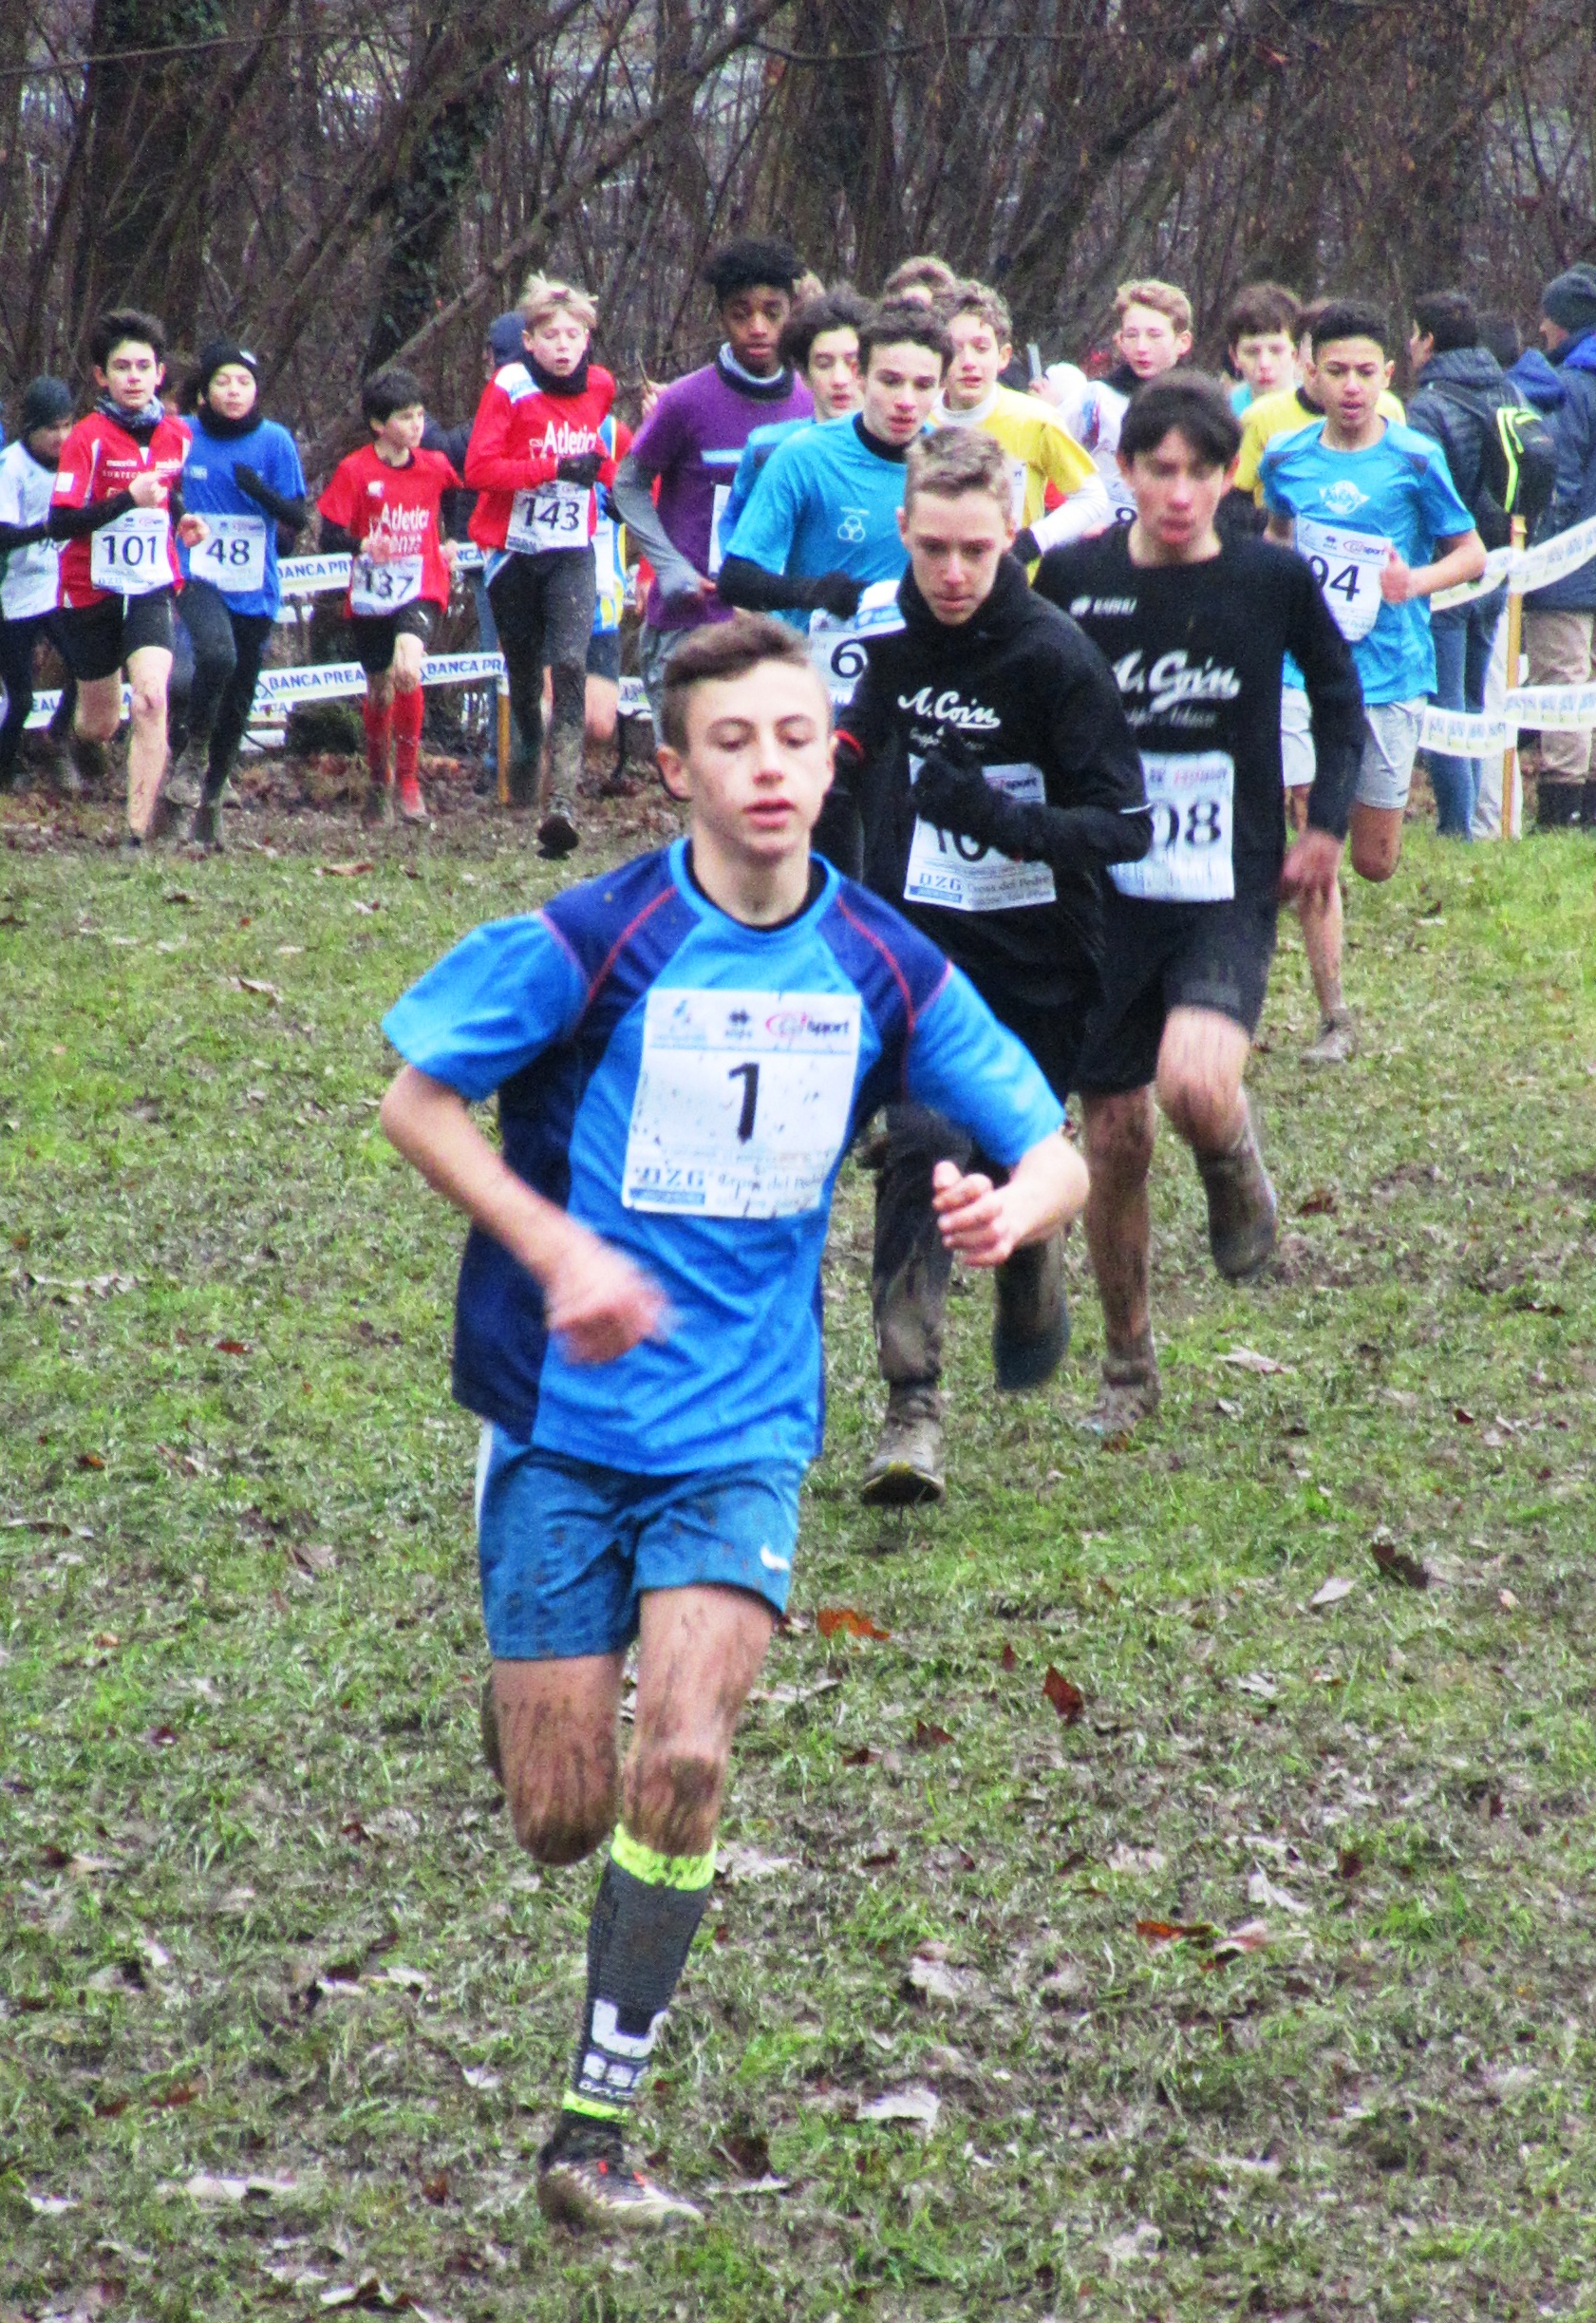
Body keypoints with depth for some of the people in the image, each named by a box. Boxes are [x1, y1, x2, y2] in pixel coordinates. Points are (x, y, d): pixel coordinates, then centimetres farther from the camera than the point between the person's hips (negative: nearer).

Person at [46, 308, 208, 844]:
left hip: (152, 592, 2)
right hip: (90, 594, -2)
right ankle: (83, 735, 52)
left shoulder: (176, 435, 1)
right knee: (101, 722, 11)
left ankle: (141, 830, -18)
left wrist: (183, 520, -1)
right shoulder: (86, 438, -13)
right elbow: (60, 524, -20)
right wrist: (127, 500, -30)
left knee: (150, 700, -21)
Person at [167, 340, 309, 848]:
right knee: (217, 655, -31)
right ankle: (189, 746, -7)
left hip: (255, 590, 2)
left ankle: (210, 799, 25)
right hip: (198, 577, -2)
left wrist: (261, 491, -20)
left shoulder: (275, 441, -2)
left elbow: (298, 520, -4)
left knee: (238, 699, 8)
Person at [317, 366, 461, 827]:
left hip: (420, 590, 0)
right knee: (379, 691, 12)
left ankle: (408, 780, -14)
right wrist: (360, 546, -32)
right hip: (370, 595, 0)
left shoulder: (434, 466, 1)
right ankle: (378, 783, 35)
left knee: (407, 671, -25)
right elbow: (329, 536, -13)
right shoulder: (354, 471, -9)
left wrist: (452, 541, 18)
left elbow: (459, 495, 26)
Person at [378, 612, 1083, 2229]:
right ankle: (527, 1709, 40)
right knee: (561, 1825, 0)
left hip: (741, 1430, 1)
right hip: (560, 1420, -1)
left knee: (681, 1763, -18)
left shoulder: (885, 973, -2)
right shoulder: (592, 942, -12)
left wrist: (1013, 1206, -22)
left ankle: (593, 2133, -7)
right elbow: (415, 1100, -5)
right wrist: (559, 1251, -17)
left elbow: (1053, 1151, 2)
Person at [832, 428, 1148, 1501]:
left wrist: (1005, 819, -32)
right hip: (919, 951, 2)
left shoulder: (1056, 657, -16)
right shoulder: (895, 644, 1)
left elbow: (1124, 825, -19)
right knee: (924, 1147, -18)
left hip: (1036, 968, -2)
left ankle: (1034, 1283, 49)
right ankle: (913, 1410, -17)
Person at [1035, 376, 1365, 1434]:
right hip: (1106, 894, 2)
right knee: (1116, 1136, 6)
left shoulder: (1273, 579, -5)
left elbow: (1339, 698, 11)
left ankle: (1237, 1171, 10)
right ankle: (1128, 1367, 24)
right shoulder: (1072, 577, -3)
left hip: (1231, 892, -2)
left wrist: (1329, 823, 2)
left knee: (1197, 1086, -27)